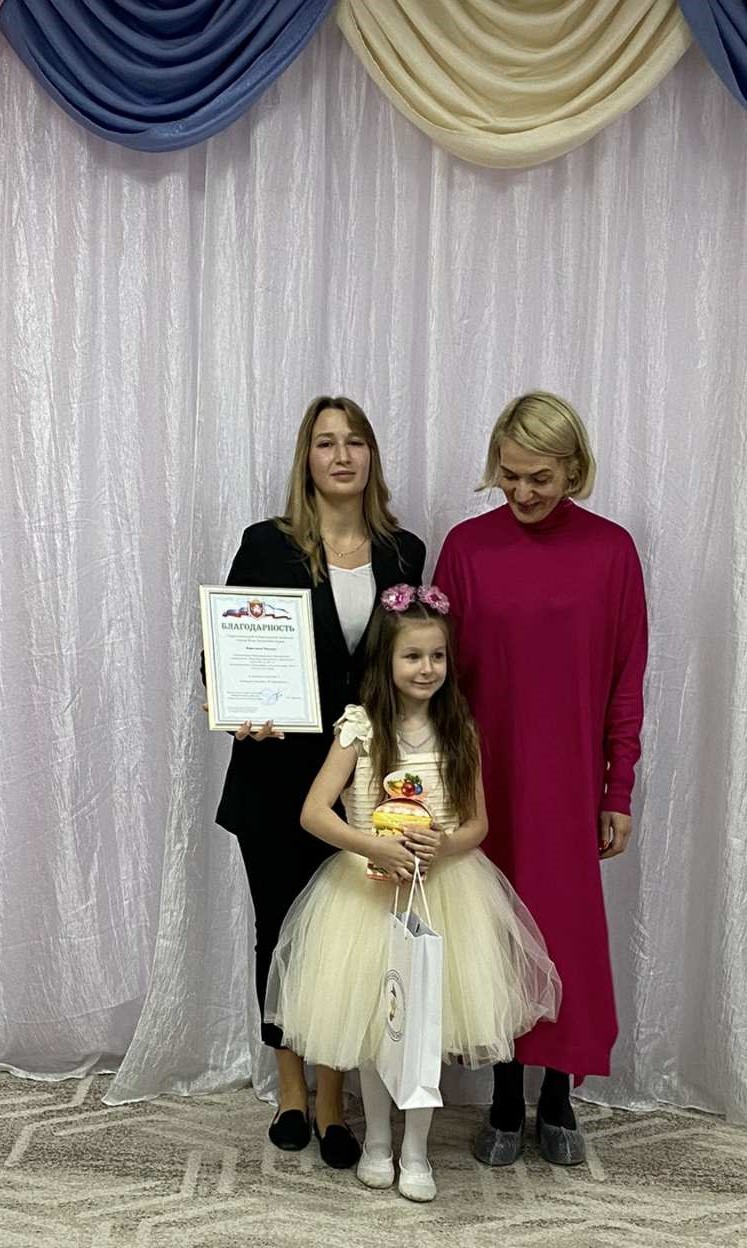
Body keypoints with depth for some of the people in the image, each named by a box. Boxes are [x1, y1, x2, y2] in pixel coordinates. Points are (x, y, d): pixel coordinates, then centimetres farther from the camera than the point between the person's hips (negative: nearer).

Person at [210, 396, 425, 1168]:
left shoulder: (403, 553, 4)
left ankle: (332, 1101, 22)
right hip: (278, 774, -1)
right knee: (282, 928, 12)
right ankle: (290, 1089, 32)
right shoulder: (268, 545, -4)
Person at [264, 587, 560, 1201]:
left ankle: (415, 1149, 26)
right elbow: (313, 812, -13)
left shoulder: (459, 730, -1)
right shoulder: (360, 726, -8)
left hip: (444, 886, 1)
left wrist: (445, 843, -18)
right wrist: (375, 846, -25)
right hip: (369, 887, -1)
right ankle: (377, 1139, 33)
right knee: (371, 1018, 10)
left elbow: (478, 824, 4)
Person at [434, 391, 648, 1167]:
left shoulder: (610, 550, -3)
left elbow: (626, 680, 0)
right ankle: (506, 1104, 26)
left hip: (571, 781, 0)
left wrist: (619, 792, -1)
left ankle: (559, 1101, 27)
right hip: (488, 779, 1)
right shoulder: (467, 546, -2)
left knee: (570, 931, 7)